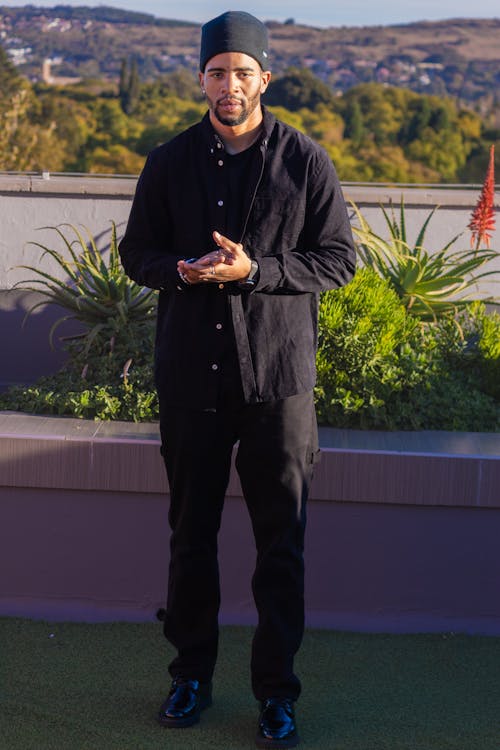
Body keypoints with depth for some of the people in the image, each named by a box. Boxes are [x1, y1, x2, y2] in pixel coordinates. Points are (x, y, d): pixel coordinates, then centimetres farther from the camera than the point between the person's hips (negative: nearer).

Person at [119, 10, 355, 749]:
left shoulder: (305, 161, -2)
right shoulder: (171, 162, 5)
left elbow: (339, 257, -2)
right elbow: (137, 252, 9)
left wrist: (255, 269, -17)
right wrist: (182, 271, -14)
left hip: (278, 376, -2)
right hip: (191, 375, 2)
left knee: (281, 542, 4)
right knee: (190, 534, 12)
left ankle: (276, 691, 18)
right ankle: (192, 674, 29)